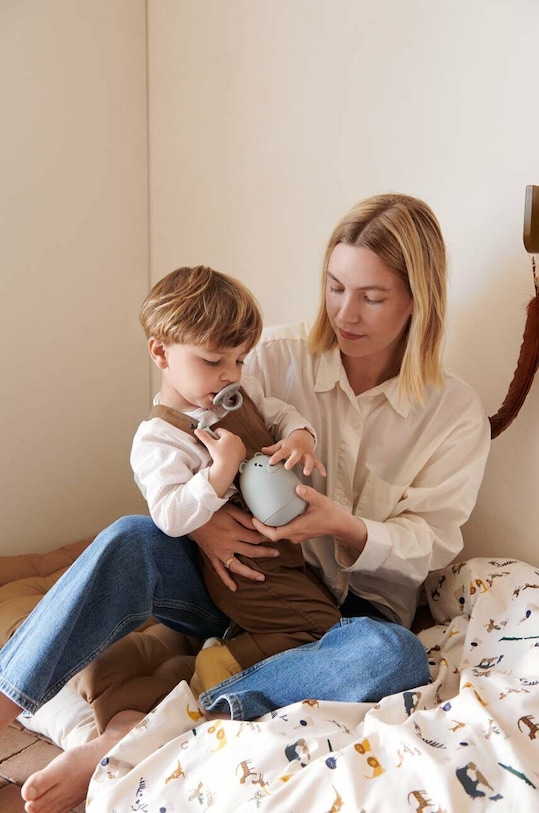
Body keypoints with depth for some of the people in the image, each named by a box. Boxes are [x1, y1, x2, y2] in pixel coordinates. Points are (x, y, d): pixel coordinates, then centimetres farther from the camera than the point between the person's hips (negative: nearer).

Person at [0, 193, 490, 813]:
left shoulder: (456, 414, -2)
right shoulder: (281, 355, -1)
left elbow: (429, 543, -4)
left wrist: (347, 529, -24)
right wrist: (199, 515, -20)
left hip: (351, 608, 0)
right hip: (244, 574, 1)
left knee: (394, 655, -36)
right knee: (132, 541, -28)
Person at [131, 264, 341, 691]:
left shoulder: (242, 391, 3)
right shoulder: (158, 439, -20)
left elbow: (282, 414, 15)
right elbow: (171, 519, -27)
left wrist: (300, 437, -8)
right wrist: (222, 470, -36)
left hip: (289, 543, 9)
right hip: (245, 570, -8)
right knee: (322, 629, -12)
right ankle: (227, 661, -3)